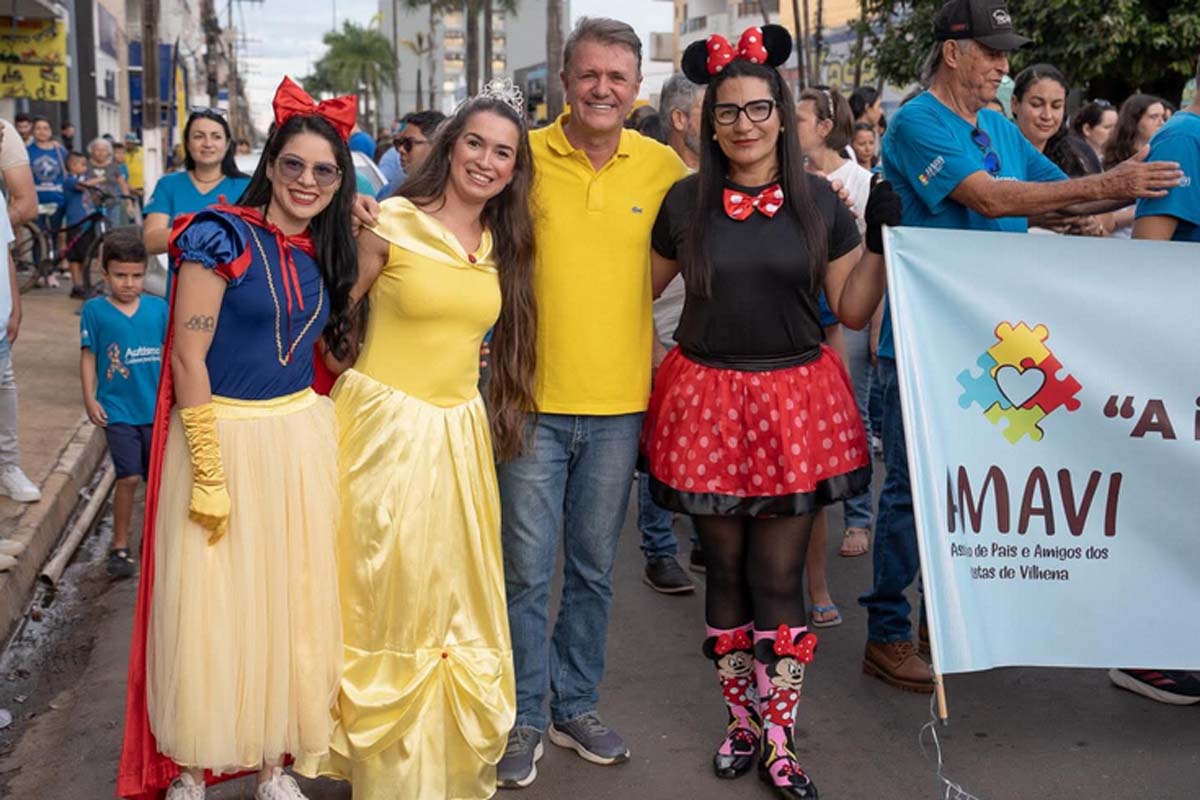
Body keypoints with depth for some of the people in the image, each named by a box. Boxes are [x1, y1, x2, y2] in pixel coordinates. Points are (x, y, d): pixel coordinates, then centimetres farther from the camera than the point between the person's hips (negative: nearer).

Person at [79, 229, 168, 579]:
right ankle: (120, 546, 6)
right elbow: (88, 356, -1)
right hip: (117, 410, -3)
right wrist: (90, 398, -7)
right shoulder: (95, 310, -3)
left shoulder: (158, 308, 2)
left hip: (155, 409, 3)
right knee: (128, 477, -9)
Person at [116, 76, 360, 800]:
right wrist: (210, 473, -16)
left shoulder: (325, 254, 9)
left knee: (290, 605, 11)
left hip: (303, 441, 6)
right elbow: (188, 358, -13)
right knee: (210, 607, 2)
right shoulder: (221, 236, -9)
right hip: (221, 436, -5)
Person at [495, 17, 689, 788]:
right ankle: (524, 718, 21)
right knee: (527, 571, 5)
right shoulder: (524, 156, -4)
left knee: (594, 569, 14)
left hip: (619, 403, 2)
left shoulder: (664, 167, 2)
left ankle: (577, 705, 31)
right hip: (534, 398, -2)